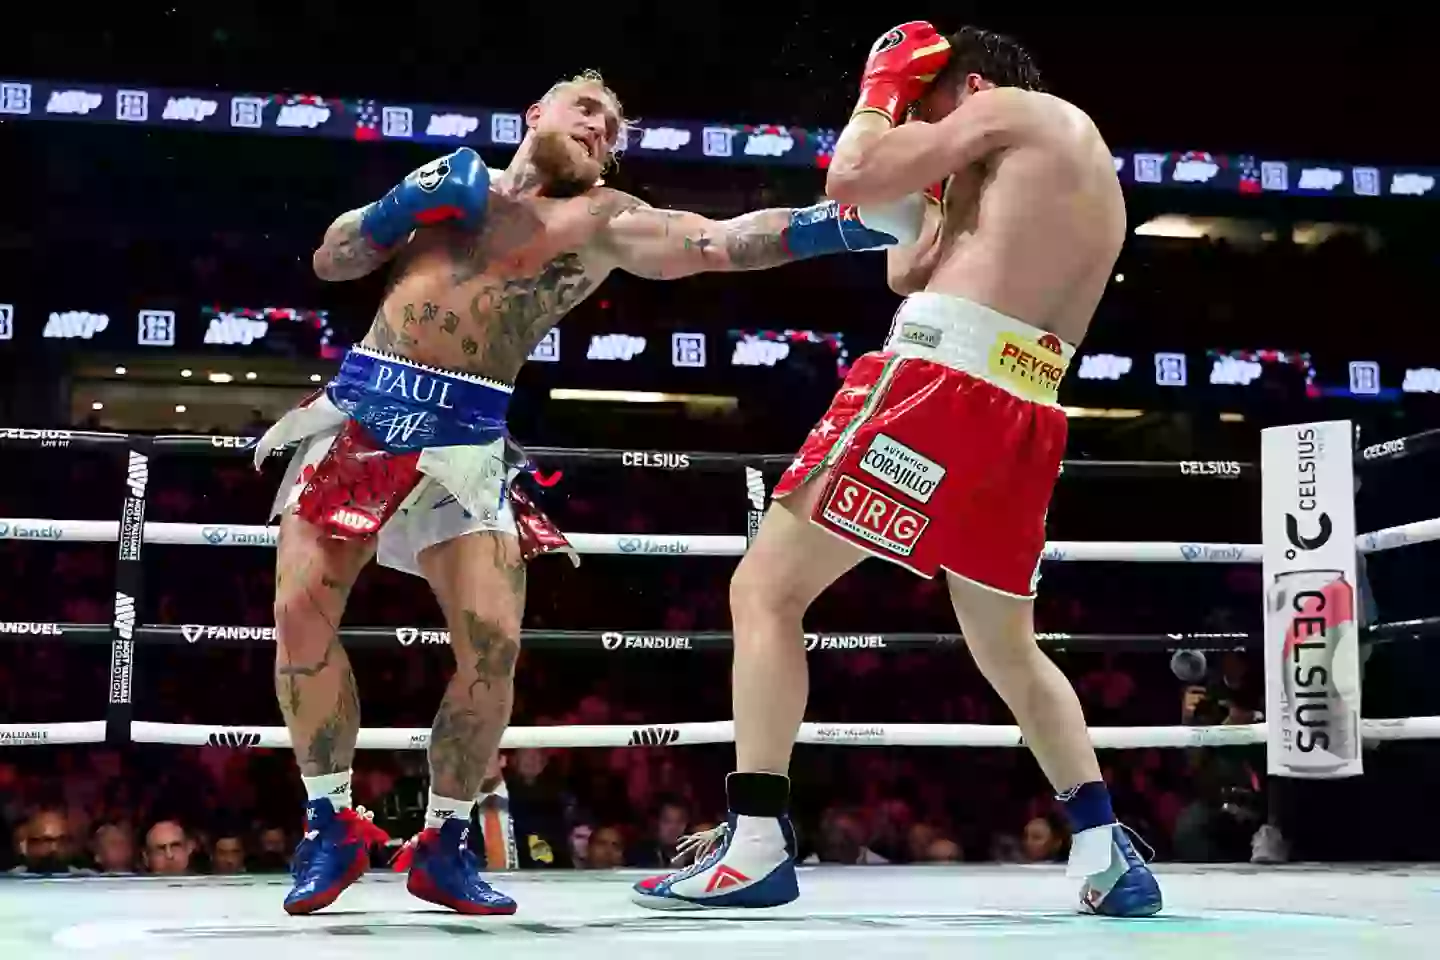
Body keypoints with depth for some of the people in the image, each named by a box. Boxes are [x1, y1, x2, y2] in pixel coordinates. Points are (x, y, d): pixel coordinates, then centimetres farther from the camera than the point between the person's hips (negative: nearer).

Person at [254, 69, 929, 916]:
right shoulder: (448, 180, 15)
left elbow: (721, 242, -13)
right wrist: (407, 204, -2)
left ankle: (445, 843, 6)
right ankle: (331, 828, 9)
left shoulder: (601, 219, 4)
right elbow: (332, 262, 16)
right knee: (302, 611, -9)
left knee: (493, 639, -15)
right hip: (358, 409, 2)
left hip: (461, 438, -2)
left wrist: (851, 221, -27)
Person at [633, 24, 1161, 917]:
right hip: (1027, 423, 8)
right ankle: (1109, 849, 17)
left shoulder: (1007, 108, 7)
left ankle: (755, 845, -10)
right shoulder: (1094, 177, 31)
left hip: (941, 386, -8)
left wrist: (883, 92, 15)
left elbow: (852, 179, -2)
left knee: (765, 590, -3)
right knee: (1009, 649, 24)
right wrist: (938, 179, 30)